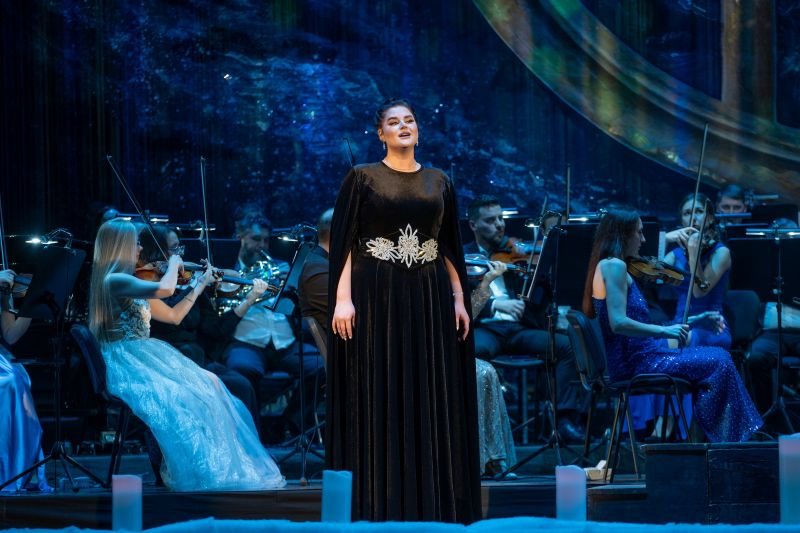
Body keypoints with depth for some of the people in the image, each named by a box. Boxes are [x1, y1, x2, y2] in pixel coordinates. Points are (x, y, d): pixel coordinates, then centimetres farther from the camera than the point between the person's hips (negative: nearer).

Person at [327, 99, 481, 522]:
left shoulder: (439, 182, 11)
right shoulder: (362, 178, 1)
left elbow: (450, 247, 12)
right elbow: (343, 241, -4)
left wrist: (458, 298, 3)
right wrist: (343, 298, -14)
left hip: (429, 298, 3)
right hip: (376, 296, -3)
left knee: (431, 400, 2)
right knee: (377, 400, -4)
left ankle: (433, 503, 7)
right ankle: (378, 507, -1)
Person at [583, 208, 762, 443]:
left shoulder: (606, 265, 15)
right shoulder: (615, 266, -14)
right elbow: (618, 323, -24)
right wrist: (664, 331, -20)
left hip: (628, 357, 10)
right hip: (632, 362, -10)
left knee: (718, 355, 13)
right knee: (717, 364, -14)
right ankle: (725, 439, -5)